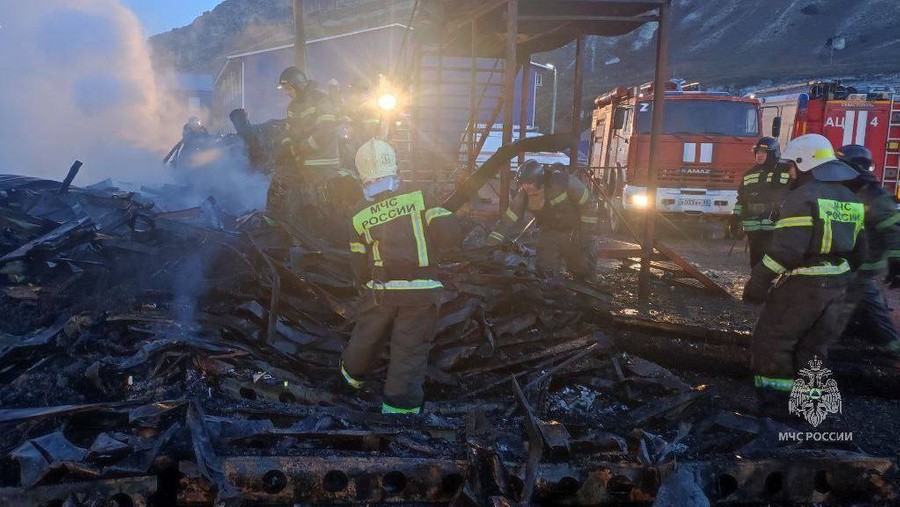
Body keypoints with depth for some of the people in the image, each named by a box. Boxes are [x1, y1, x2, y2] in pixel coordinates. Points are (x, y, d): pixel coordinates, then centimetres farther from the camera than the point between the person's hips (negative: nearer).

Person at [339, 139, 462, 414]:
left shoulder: (360, 215, 2)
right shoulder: (418, 196, -6)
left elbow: (360, 264, 8)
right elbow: (449, 232, -12)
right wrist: (435, 249, 8)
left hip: (380, 290, 3)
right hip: (421, 290, -2)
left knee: (366, 336, 24)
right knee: (410, 350, 5)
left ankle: (352, 374, 50)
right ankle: (399, 406, 7)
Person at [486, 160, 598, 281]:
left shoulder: (563, 181, -26)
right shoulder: (524, 195, -14)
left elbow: (588, 204, -17)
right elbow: (509, 219, -14)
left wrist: (586, 232, -15)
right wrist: (491, 244, -23)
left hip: (576, 230, -3)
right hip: (550, 232, 3)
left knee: (583, 269, 4)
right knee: (545, 271, -4)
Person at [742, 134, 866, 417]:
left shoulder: (803, 197, -15)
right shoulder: (849, 199, 13)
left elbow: (786, 248, -23)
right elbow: (857, 248, 17)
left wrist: (757, 283, -19)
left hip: (801, 285, -8)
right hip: (835, 285, 8)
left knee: (771, 341, 3)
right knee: (814, 346, 17)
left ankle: (774, 404, 6)